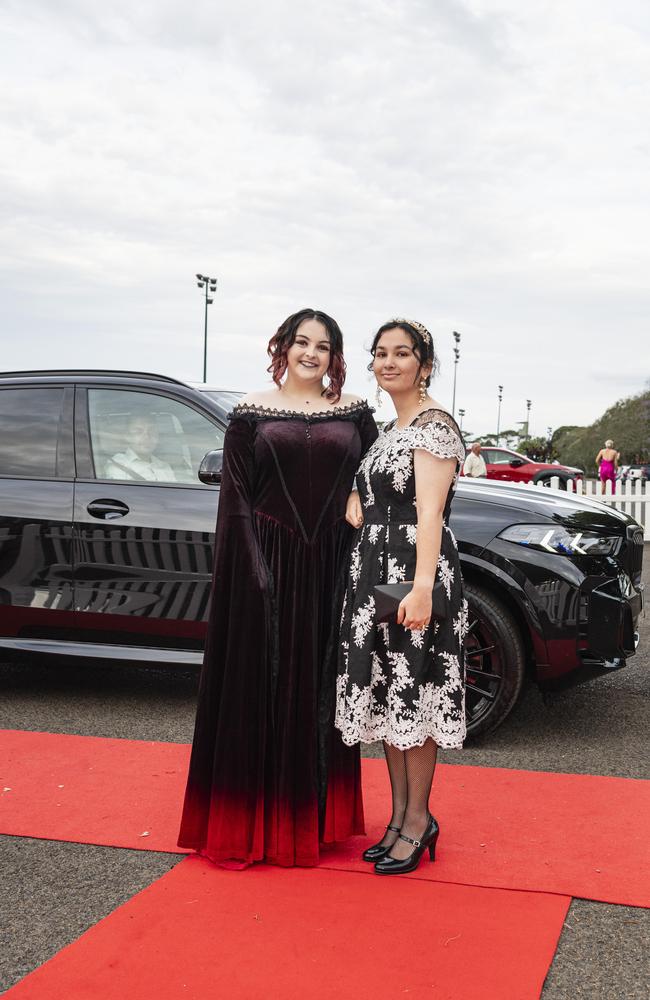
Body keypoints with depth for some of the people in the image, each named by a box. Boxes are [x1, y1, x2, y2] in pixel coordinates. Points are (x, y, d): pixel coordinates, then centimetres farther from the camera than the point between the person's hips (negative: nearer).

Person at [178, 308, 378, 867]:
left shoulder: (354, 413, 8)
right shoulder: (253, 412, 2)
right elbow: (237, 494, -2)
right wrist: (253, 568, -9)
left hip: (331, 568, 2)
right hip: (269, 564, -2)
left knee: (322, 688, 9)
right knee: (263, 686, 3)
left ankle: (318, 813, 23)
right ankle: (254, 821, 14)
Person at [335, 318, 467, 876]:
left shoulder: (434, 425, -10)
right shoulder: (392, 428, 17)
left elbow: (430, 511, -22)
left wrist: (422, 586, -30)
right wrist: (357, 505, 7)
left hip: (412, 578, -9)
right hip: (375, 576, 9)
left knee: (411, 698, -1)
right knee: (385, 697, 12)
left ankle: (418, 820, 13)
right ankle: (400, 815, 23)